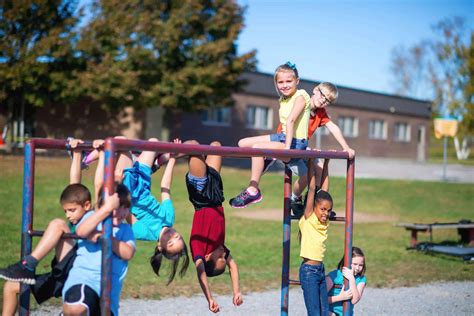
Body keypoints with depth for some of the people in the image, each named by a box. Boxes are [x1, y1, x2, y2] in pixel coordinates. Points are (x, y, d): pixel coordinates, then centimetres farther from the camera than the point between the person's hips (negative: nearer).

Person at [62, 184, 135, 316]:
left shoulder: (125, 229, 18)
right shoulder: (92, 216, 11)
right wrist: (108, 208, -26)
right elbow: (81, 231, -15)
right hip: (83, 275, -3)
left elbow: (128, 253, -3)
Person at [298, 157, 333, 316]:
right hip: (308, 270, -7)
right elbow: (312, 188, -9)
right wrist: (311, 160, -9)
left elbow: (324, 189, 9)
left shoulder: (324, 222, 7)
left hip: (321, 270, 7)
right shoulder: (308, 219, -8)